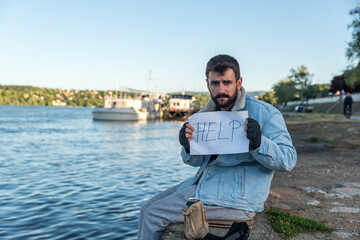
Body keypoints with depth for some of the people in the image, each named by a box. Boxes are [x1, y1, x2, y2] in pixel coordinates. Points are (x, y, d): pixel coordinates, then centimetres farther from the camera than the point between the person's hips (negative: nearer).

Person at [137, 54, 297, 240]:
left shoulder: (265, 113, -11)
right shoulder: (207, 114, 8)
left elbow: (288, 160, -15)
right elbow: (196, 161, 12)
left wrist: (258, 143, -34)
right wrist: (188, 146, -13)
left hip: (236, 197, -7)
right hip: (204, 183, 7)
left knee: (154, 215, -9)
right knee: (148, 208, 8)